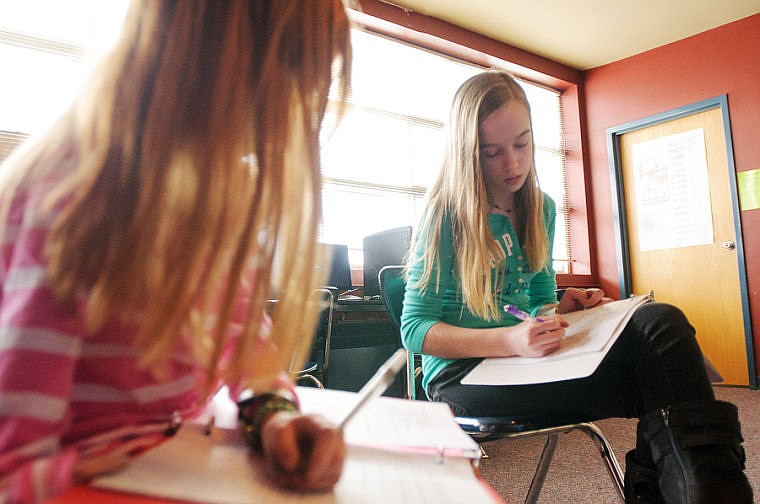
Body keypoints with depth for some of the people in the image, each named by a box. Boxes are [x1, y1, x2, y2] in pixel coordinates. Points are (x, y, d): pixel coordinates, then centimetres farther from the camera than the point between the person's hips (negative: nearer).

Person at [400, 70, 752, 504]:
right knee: (660, 379, -25)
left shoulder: (542, 209, 12)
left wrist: (561, 309, -5)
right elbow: (415, 328, -11)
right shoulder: (447, 215, -8)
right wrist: (510, 341, -25)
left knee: (660, 321, -22)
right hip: (461, 373, -6)